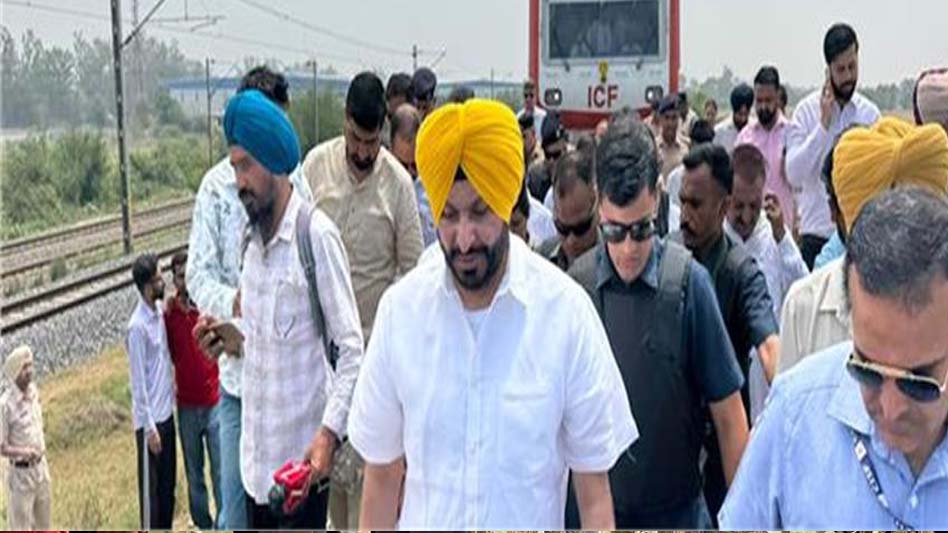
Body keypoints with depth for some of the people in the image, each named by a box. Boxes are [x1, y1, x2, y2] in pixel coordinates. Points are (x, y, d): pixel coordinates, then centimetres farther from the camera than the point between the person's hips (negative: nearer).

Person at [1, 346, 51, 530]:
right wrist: (23, 452, -32)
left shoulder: (33, 390, -1)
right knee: (21, 527, 3)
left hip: (41, 468, 6)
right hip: (20, 473, -6)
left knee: (42, 525, 18)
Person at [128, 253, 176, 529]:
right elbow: (138, 383, -20)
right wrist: (149, 427, -18)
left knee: (168, 481, 19)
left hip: (167, 411, 8)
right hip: (150, 419, -8)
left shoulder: (159, 311, 4)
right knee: (151, 486, 4)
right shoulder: (138, 326, -21)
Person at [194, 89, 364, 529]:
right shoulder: (252, 238, 8)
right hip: (257, 453, 7)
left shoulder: (317, 236, -15)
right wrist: (233, 338, 0)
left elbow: (351, 348, -14)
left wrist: (330, 432, -22)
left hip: (301, 457, -7)